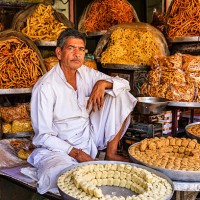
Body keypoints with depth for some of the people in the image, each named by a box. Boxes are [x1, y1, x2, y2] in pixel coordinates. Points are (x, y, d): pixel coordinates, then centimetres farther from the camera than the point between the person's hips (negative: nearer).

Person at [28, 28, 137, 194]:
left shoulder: (85, 73, 0)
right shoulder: (45, 87, -18)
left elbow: (124, 84, 4)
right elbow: (43, 136, -16)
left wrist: (103, 83, -17)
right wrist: (75, 153, -22)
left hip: (90, 136, 6)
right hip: (61, 146, -6)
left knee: (121, 95, -4)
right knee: (58, 177, -39)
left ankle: (111, 154, 0)